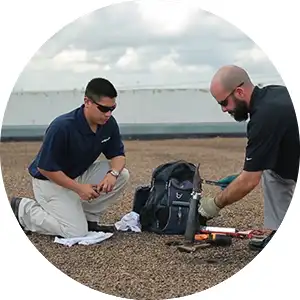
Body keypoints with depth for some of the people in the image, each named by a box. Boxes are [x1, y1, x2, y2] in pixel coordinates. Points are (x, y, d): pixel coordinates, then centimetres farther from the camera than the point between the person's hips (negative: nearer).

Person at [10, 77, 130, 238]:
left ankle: (89, 217, 5)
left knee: (122, 175, -12)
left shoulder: (109, 124, -12)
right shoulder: (62, 127, -32)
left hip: (79, 174, 7)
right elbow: (45, 168, -25)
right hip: (50, 181, -7)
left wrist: (113, 173, -26)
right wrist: (78, 188, -26)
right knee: (77, 232, -15)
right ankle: (23, 210, 3)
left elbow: (118, 154, -3)